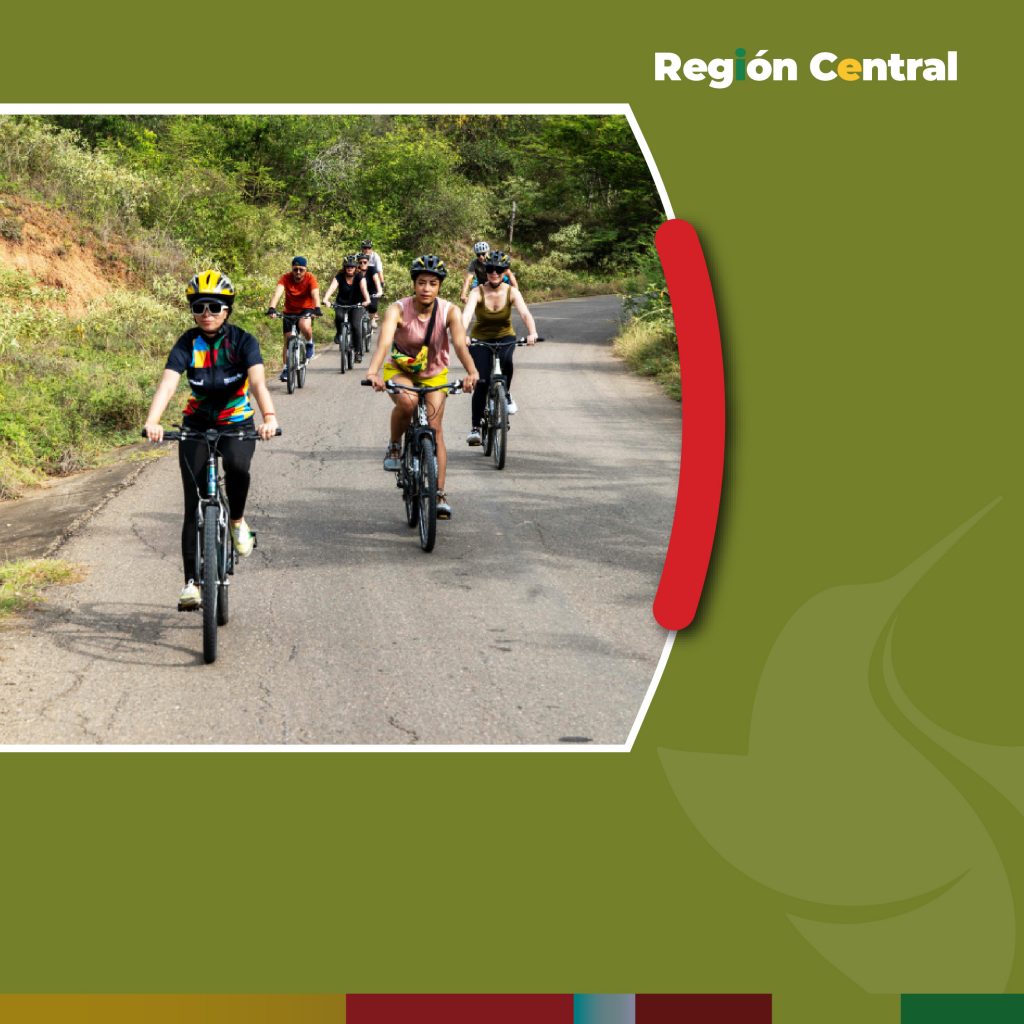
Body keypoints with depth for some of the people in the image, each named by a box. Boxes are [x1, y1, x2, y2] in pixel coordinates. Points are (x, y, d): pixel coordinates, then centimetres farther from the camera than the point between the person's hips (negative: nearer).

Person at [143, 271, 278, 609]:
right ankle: (191, 581, 1)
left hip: (237, 423, -1)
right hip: (197, 425, 2)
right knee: (194, 505, -5)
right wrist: (152, 422, -43)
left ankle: (237, 521, -5)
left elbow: (258, 381, -27)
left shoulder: (243, 341, -13)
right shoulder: (187, 344, -10)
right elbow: (168, 382, -24)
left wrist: (269, 417, -47)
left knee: (237, 466, -35)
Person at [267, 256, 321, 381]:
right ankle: (286, 368, 14)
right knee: (288, 340, 0)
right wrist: (272, 308, -49)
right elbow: (277, 293, -32)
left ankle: (309, 343, -3)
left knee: (304, 326, -34)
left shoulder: (310, 279, -19)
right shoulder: (285, 278, -18)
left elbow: (315, 294, -33)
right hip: (290, 312, 2)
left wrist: (317, 308, -53)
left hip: (306, 310, -2)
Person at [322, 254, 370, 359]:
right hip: (342, 304, 1)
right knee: (339, 317, -32)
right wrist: (325, 299, -46)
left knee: (356, 326, -18)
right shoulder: (339, 277, -10)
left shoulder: (359, 277, -11)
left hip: (356, 305, -1)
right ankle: (339, 333, -1)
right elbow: (332, 287, -26)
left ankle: (358, 351, -6)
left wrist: (367, 300, -50)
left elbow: (363, 288, -29)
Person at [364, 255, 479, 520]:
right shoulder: (397, 310, -24)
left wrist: (471, 372, -53)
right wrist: (373, 372, -58)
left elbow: (460, 344, -34)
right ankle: (394, 446, -7)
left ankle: (440, 494, -7)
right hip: (399, 370, -2)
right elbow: (384, 342, -39)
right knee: (407, 402, -34)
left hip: (434, 374, 2)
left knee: (435, 429, -11)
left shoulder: (449, 312, -20)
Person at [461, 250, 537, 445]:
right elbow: (467, 314, -34)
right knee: (482, 382, -13)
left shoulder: (511, 292, -15)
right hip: (480, 339, -1)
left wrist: (532, 333, -49)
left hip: (505, 336, 1)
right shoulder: (477, 292, -18)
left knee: (506, 360, -33)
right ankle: (475, 427, -4)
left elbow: (525, 313, -29)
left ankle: (507, 394, -5)